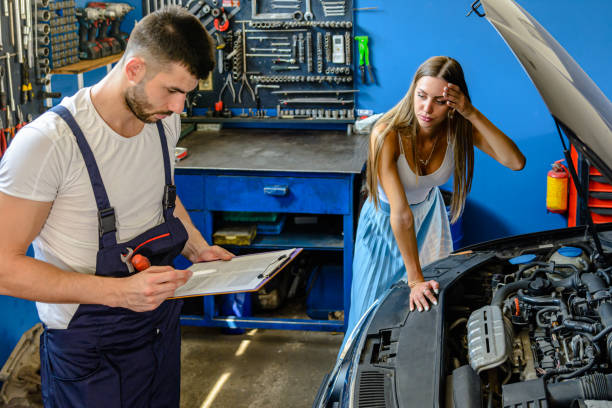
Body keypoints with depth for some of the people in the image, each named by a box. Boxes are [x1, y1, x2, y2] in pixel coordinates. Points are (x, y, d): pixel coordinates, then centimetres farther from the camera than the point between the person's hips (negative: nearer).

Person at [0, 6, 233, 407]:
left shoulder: (165, 120, -2)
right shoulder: (47, 144, -26)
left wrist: (198, 248, 1)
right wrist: (119, 292, -30)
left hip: (161, 323, 7)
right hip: (90, 344, -6)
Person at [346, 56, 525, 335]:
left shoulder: (460, 129, -24)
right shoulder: (387, 134, -36)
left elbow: (516, 162, -35)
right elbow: (401, 213, -38)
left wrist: (473, 115, -44)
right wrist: (415, 279, -38)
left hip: (429, 214, 3)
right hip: (384, 221, -3)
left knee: (434, 302, 13)